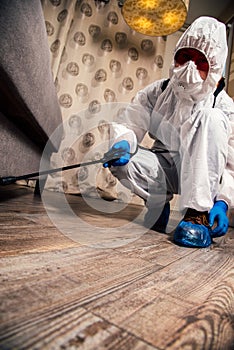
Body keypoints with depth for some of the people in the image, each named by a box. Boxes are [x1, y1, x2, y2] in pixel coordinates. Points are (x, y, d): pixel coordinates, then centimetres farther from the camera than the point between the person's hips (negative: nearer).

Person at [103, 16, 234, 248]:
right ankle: (157, 203, -1)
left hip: (199, 175, -1)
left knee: (210, 117, -27)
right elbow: (130, 126, -5)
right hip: (164, 169, 2)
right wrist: (123, 143, -29)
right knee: (121, 160, -29)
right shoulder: (157, 92, -5)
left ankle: (199, 213, -30)